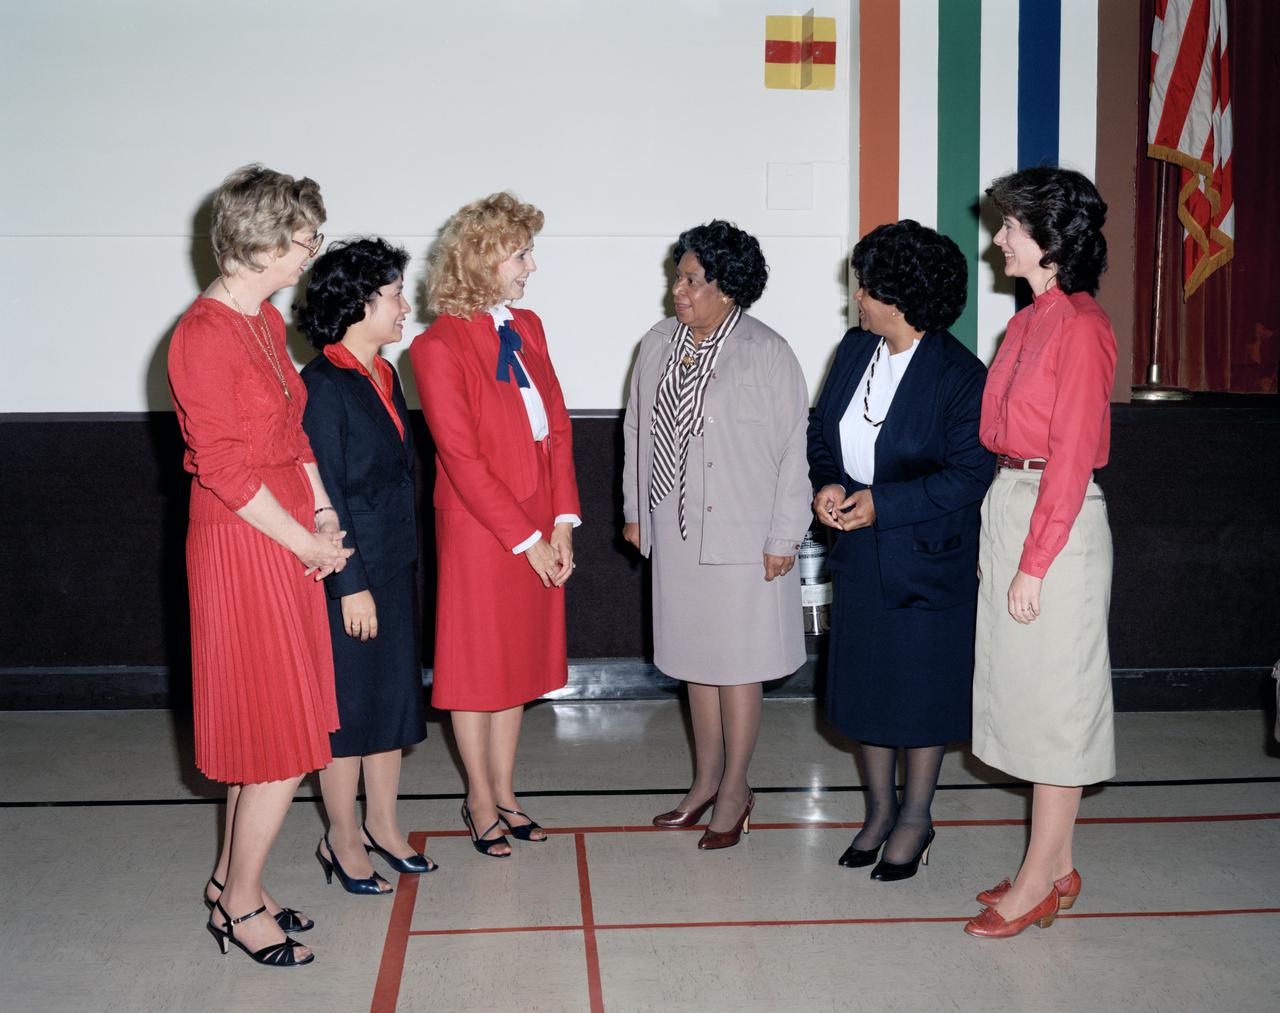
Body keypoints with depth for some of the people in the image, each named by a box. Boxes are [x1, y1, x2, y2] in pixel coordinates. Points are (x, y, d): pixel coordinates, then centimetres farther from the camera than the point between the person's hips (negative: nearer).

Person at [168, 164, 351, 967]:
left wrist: (323, 513, 4)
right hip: (242, 548, -9)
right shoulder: (204, 337, -18)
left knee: (265, 733, 16)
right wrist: (308, 541, -10)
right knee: (282, 744, -1)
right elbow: (225, 471, -18)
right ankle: (239, 905, 16)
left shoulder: (267, 320, 10)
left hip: (288, 542, 9)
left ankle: (232, 882, 30)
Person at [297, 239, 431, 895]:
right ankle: (342, 840, 18)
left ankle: (382, 823, 29)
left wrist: (403, 560, 16)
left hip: (395, 564, 8)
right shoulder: (323, 385, -16)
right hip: (349, 571, -8)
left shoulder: (383, 375, 10)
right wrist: (350, 584, -17)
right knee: (348, 704, 3)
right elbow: (324, 495, -18)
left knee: (395, 693, 15)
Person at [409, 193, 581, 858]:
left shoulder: (527, 327, 9)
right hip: (478, 529, -6)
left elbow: (557, 425, 8)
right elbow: (461, 458, -15)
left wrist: (562, 520, -2)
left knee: (519, 659, 14)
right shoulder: (438, 347, -13)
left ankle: (504, 792, 29)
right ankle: (481, 802, 23)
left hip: (540, 532, 7)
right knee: (477, 663, 7)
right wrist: (526, 539, -14)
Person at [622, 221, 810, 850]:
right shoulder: (658, 343, 5)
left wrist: (783, 538, -11)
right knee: (694, 656, 15)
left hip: (741, 537, -5)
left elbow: (793, 451, -10)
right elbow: (637, 429, 14)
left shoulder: (767, 354, -12)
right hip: (675, 533, 6)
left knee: (736, 663, 4)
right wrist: (634, 510, 14)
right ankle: (706, 780, 30)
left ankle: (735, 790, 20)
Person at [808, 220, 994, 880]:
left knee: (920, 688, 7)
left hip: (927, 559, -6)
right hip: (859, 554, 6)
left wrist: (882, 503, -22)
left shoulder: (959, 375, -17)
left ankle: (915, 818, 26)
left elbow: (970, 475, -18)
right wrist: (828, 483, -7)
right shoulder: (854, 351, 3)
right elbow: (820, 429, 12)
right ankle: (879, 811, 32)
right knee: (865, 681, 15)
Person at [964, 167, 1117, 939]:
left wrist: (1033, 562, -18)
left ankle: (1038, 883, 11)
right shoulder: (1031, 320, 12)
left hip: (1058, 522, -9)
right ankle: (1059, 869, 26)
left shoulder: (1082, 327, -15)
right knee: (1028, 693, 14)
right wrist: (993, 540, 11)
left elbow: (1073, 454, -18)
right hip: (1007, 508, 9)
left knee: (1053, 698, 0)